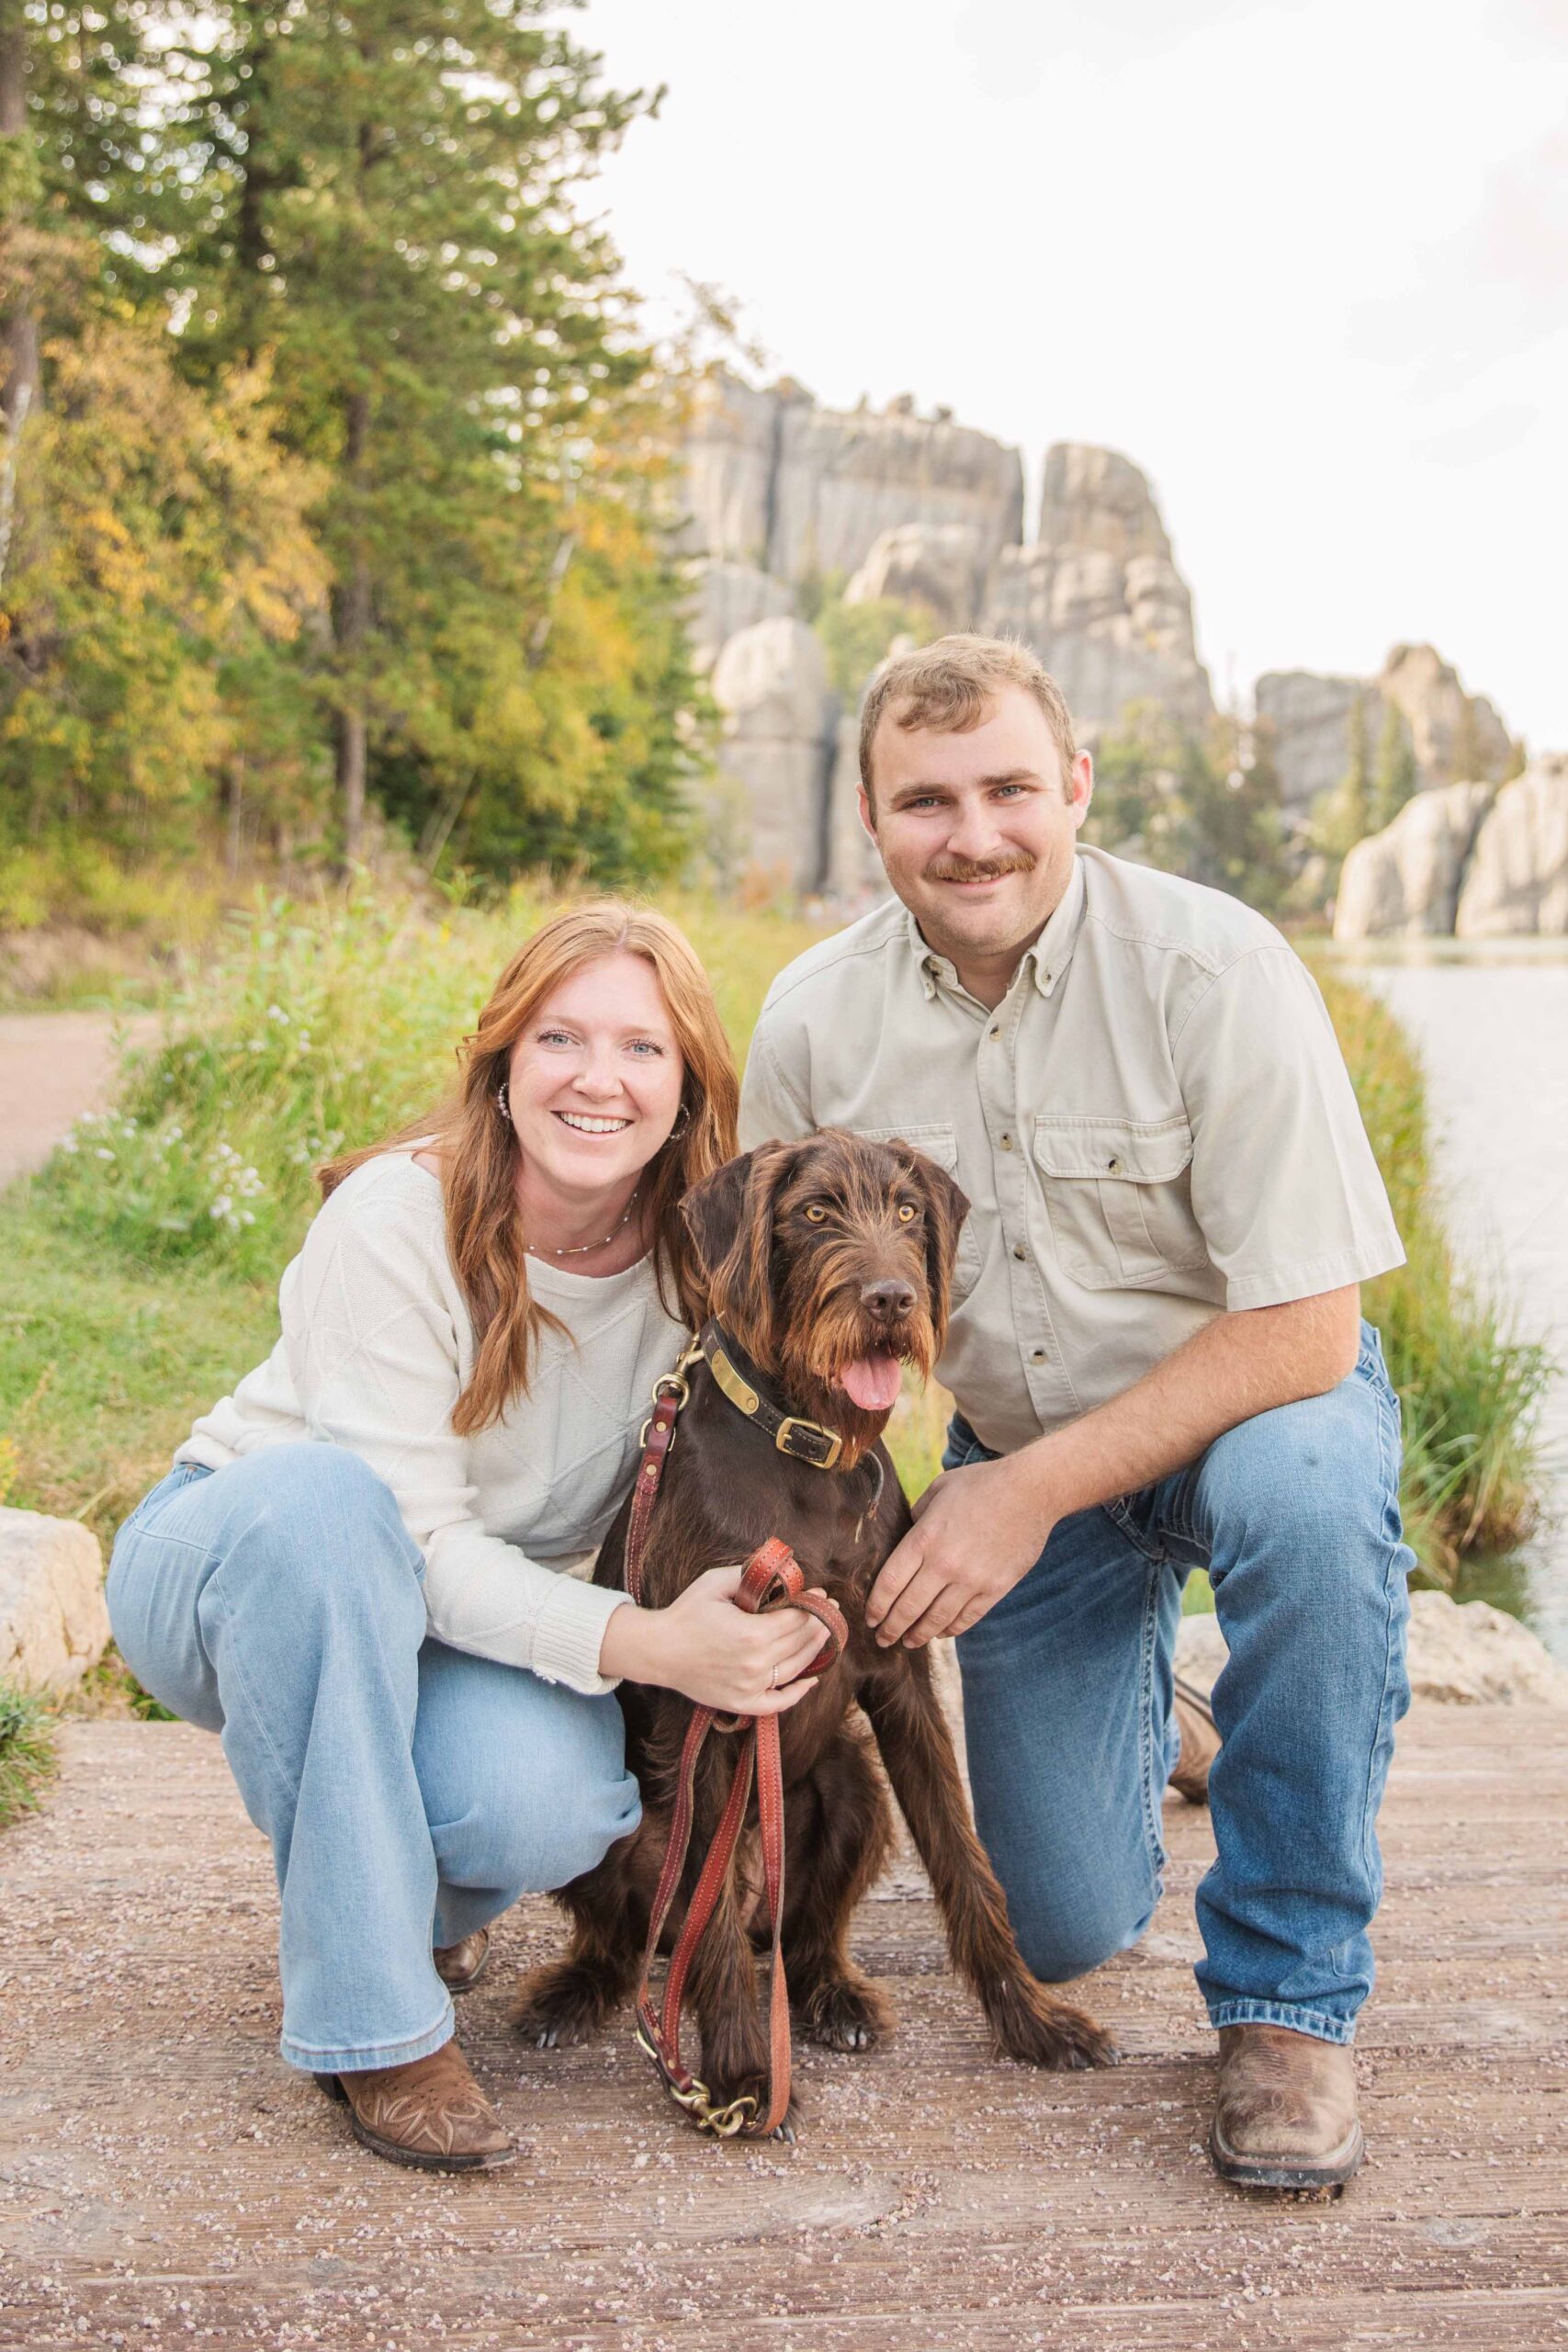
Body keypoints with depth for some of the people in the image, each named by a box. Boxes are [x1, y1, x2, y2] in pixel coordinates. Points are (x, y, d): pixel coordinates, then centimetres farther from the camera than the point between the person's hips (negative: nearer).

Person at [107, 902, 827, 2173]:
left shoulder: (698, 1256, -12)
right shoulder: (395, 1221, -25)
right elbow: (414, 1536, -28)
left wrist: (761, 1623, -24)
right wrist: (643, 1644, -40)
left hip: (485, 1606, 3)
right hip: (230, 1570, -2)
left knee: (543, 1806, -32)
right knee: (318, 1493, -39)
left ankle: (418, 1896, 9)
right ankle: (372, 2018, -27)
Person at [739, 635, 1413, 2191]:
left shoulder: (1211, 967, -24)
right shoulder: (815, 1018, -13)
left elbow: (1306, 1329, -26)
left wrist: (1033, 1490, -29)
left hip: (1247, 1401, -3)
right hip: (1015, 1448, 3)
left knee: (1307, 1492, -40)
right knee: (1067, 1931, 1)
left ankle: (1287, 2001, -19)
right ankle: (1139, 1716, 38)